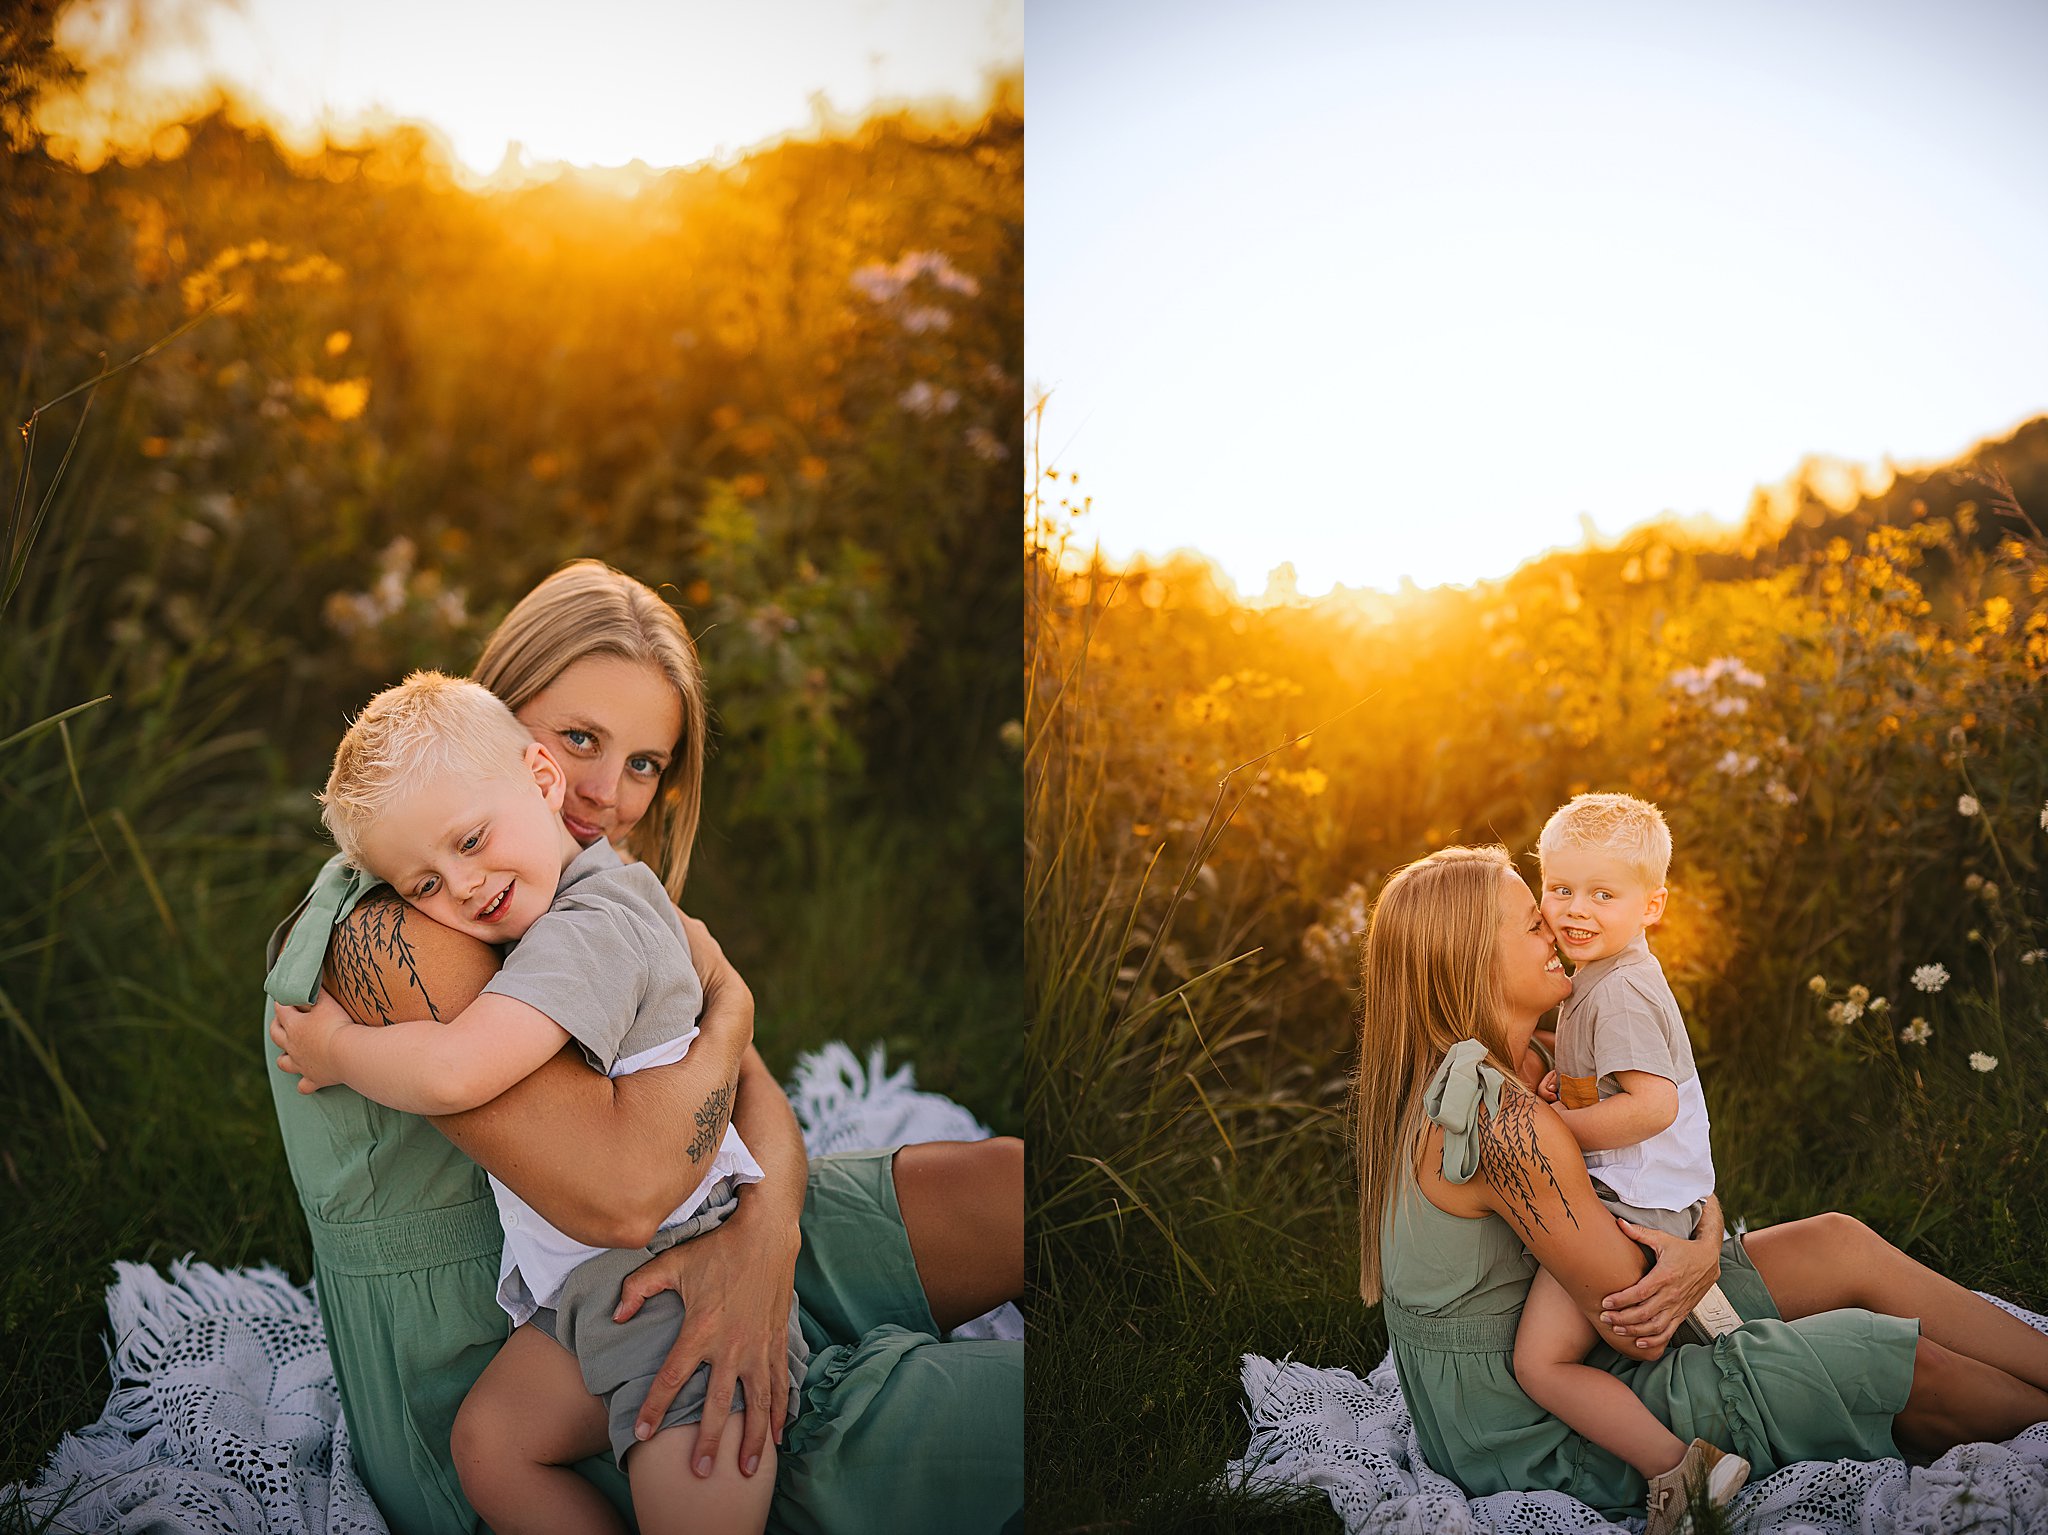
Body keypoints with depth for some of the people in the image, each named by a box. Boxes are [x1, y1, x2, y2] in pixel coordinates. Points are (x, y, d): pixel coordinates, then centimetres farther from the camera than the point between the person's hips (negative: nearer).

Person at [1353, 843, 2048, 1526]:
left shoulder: (1449, 1081, 4)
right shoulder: (1503, 1119, -28)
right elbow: (1641, 1337, -24)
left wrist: (1704, 1251, -16)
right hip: (1543, 1443, -10)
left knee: (1840, 1242, 8)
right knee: (1899, 1366, -8)